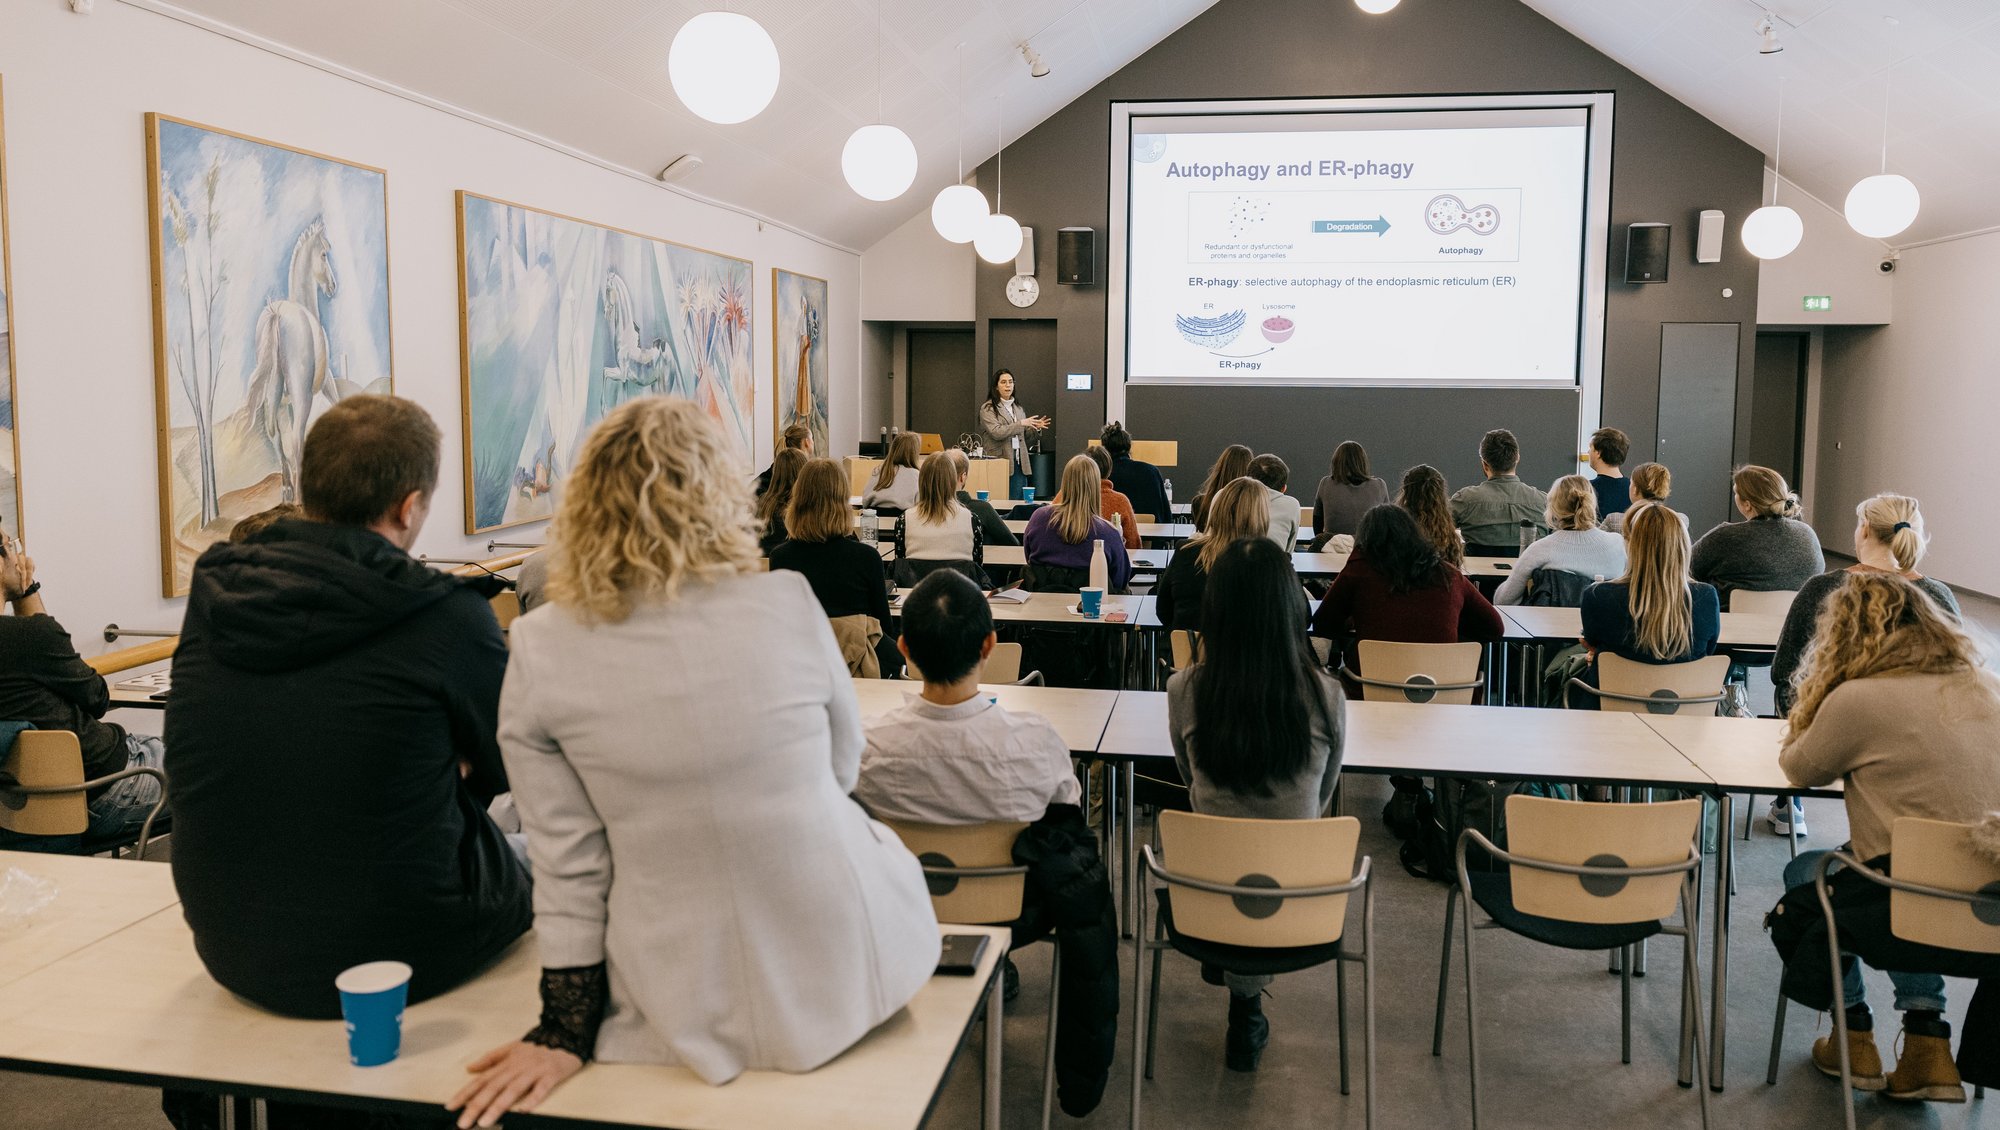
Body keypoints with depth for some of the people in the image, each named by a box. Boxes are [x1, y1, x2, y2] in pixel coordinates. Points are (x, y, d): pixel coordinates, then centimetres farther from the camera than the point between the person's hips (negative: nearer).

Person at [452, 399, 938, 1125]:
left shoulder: (539, 651, -13)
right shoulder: (787, 605, -15)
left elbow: (566, 861, -7)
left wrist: (566, 1030, 3)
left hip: (687, 1007, 2)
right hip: (840, 981, -2)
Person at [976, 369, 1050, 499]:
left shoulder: (1019, 409, 16)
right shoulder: (987, 409, -3)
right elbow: (996, 432, -16)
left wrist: (1034, 427, 5)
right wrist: (1021, 423, -19)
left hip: (1018, 463, 6)